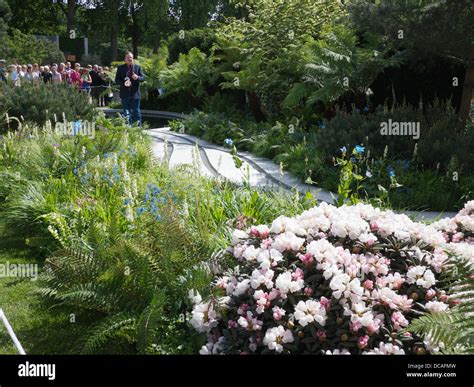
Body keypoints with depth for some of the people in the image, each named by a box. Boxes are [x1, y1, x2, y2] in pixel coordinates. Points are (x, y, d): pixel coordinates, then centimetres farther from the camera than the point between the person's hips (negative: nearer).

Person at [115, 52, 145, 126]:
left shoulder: (137, 67, 7)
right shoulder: (120, 68, 6)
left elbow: (143, 78, 3)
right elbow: (117, 80, 3)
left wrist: (137, 77, -20)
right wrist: (123, 83, -16)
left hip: (135, 93, 0)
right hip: (125, 94, 0)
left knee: (136, 111, 3)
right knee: (126, 112, 4)